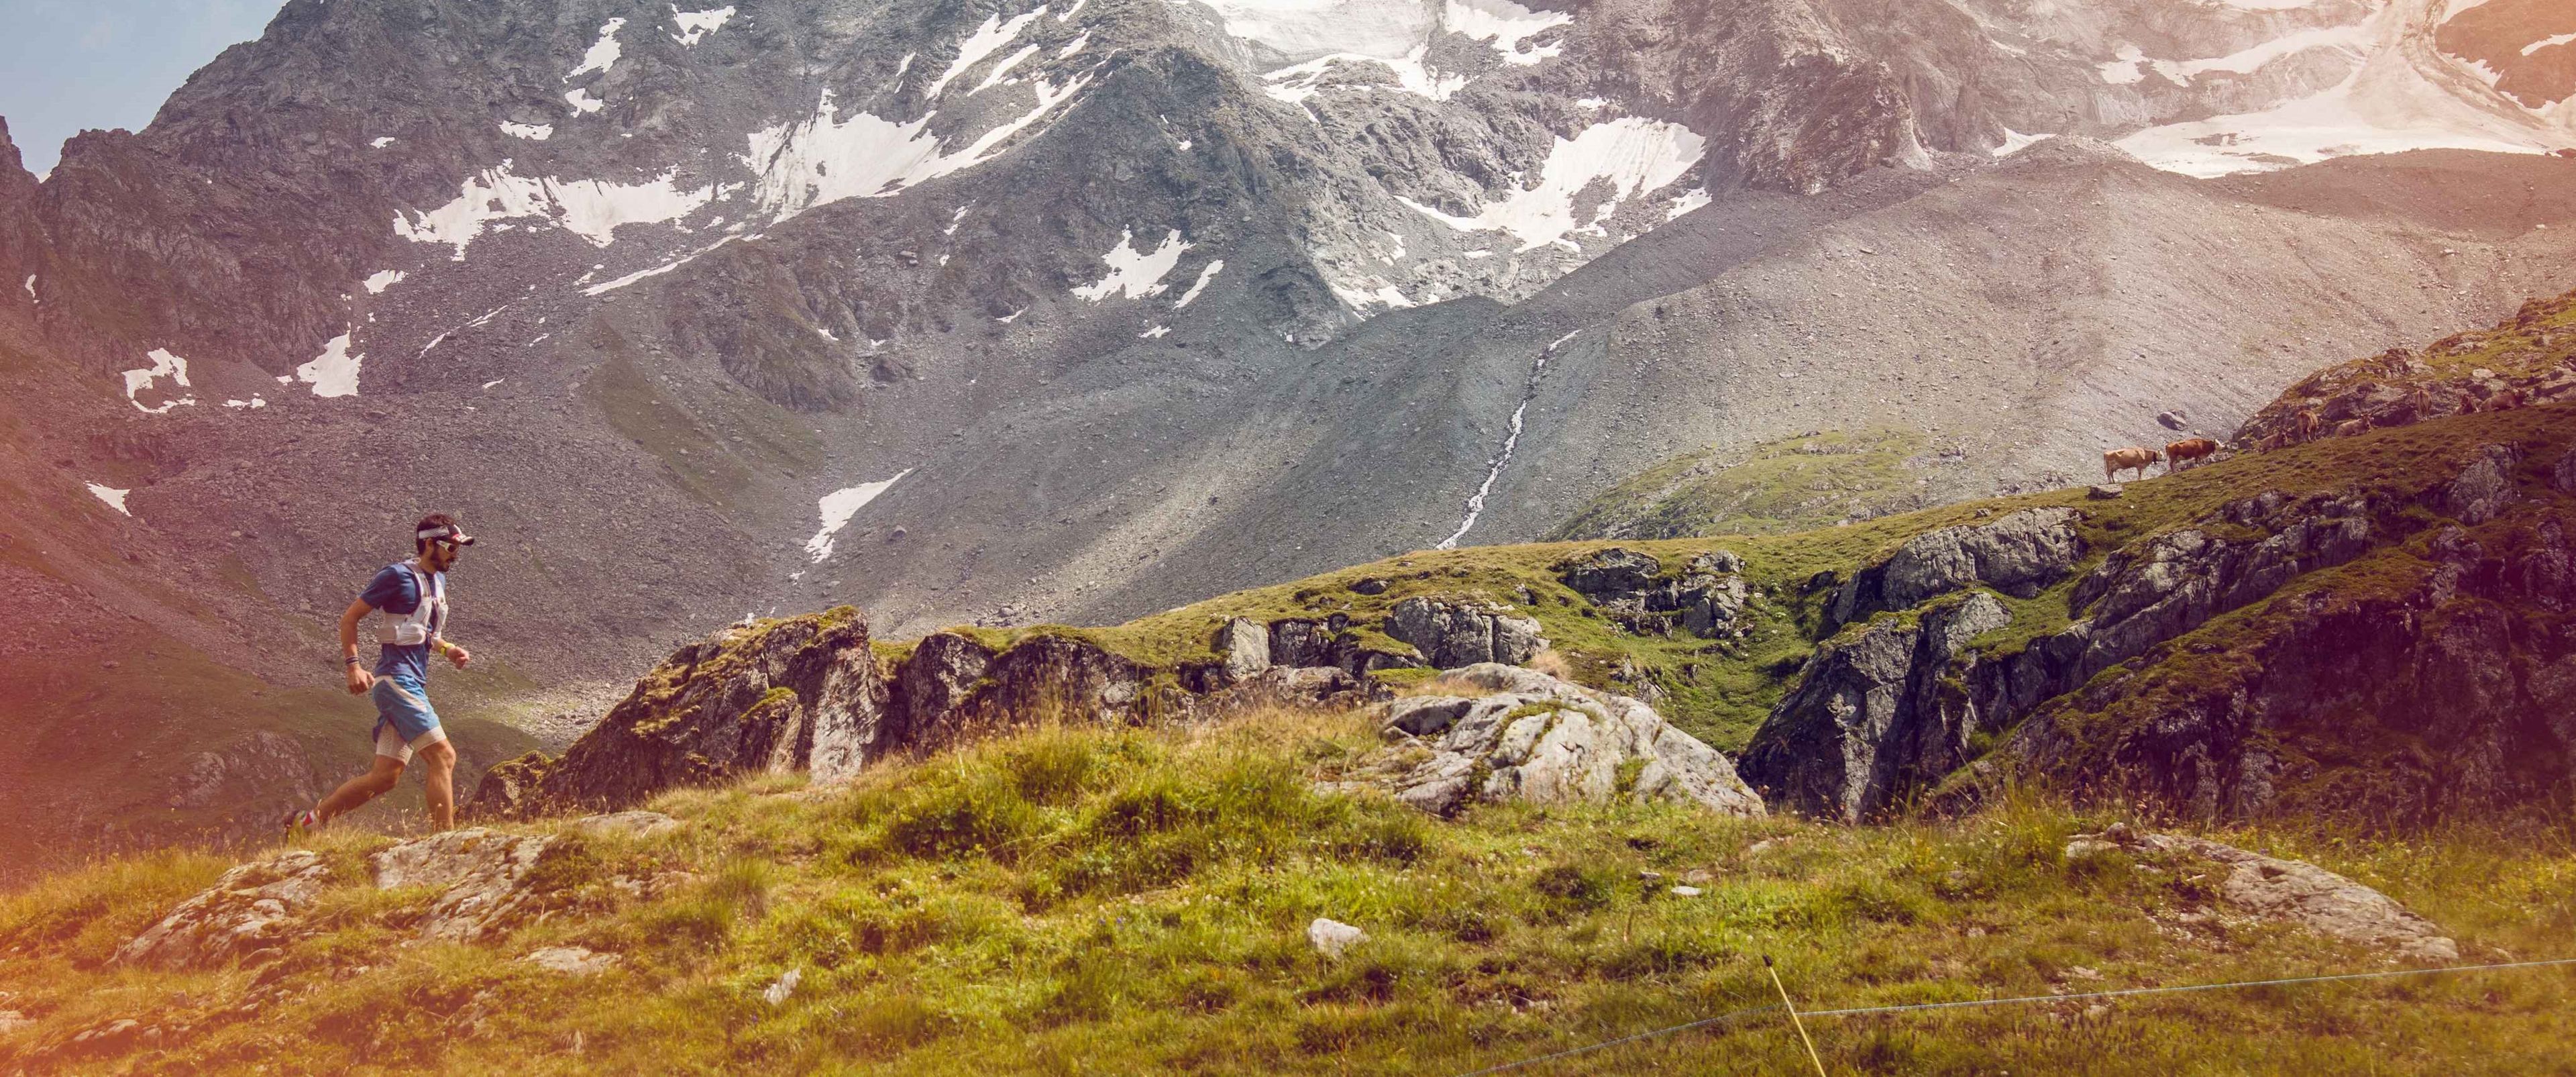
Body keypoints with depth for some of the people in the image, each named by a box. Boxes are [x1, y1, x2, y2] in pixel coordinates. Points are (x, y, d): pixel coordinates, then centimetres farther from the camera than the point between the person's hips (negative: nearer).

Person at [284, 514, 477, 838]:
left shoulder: (437, 581, 19)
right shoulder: (398, 576, -7)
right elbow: (350, 618, -5)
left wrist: (448, 650, 10)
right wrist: (353, 666, -14)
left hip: (413, 685, 9)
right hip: (397, 680, -9)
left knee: (386, 776, 6)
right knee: (443, 756, -15)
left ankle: (307, 822, 14)